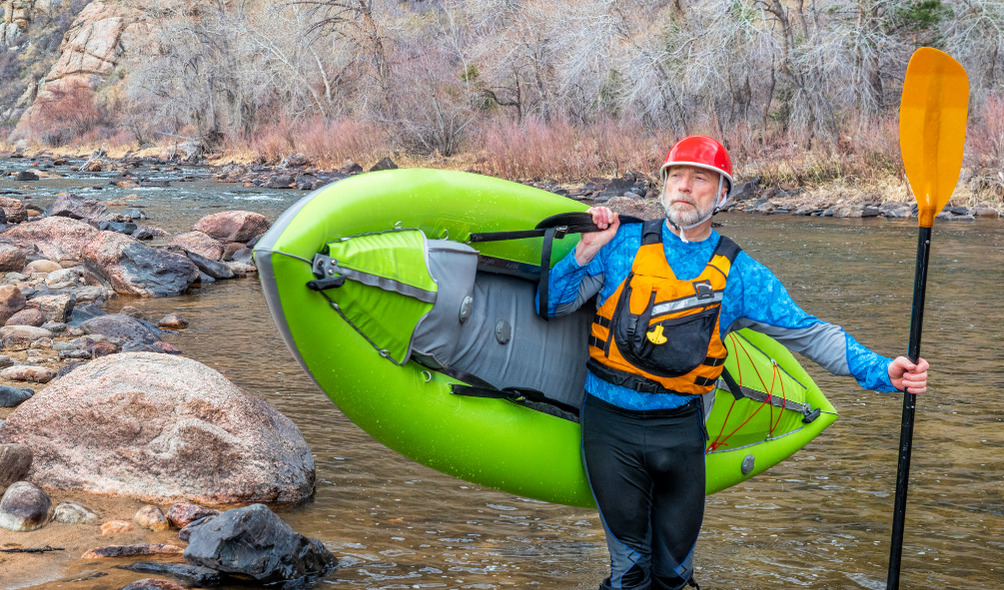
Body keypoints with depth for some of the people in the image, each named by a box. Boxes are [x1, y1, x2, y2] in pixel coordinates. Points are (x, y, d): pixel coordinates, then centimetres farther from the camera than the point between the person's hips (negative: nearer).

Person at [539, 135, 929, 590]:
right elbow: (552, 304, 1)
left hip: (679, 430, 2)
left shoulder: (738, 273, 2)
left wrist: (881, 372, -7)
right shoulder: (624, 245, -1)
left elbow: (808, 333, 3)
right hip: (610, 424, -1)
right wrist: (587, 252, -12)